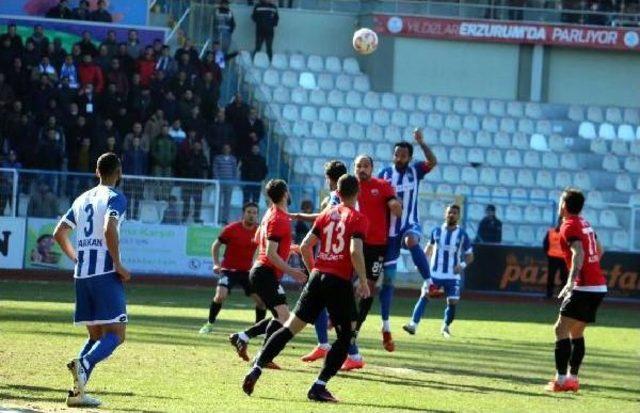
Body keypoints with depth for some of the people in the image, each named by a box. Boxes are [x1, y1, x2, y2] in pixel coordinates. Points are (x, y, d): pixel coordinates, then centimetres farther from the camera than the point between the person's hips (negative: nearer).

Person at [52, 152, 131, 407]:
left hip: (82, 274, 7)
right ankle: (83, 364, -34)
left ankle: (78, 391, 1)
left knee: (96, 335, 14)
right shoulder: (116, 198, -4)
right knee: (116, 335, -7)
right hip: (106, 273, -7)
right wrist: (118, 265, -14)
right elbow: (109, 229, -21)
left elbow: (59, 234, 20)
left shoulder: (83, 199, 17)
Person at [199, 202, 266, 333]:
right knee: (221, 295, -23)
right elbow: (216, 245, 0)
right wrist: (216, 264, -10)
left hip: (247, 272, 3)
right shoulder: (232, 229, -10)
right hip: (229, 270, -3)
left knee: (261, 300, -4)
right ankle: (209, 324, -4)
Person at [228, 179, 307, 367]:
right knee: (283, 316, -16)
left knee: (280, 317, 14)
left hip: (260, 272, 10)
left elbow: (258, 238, 26)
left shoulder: (271, 214, 12)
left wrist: (287, 248, 30)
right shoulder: (278, 219, -18)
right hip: (266, 273, -10)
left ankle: (241, 337, 16)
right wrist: (291, 271, -22)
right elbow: (271, 253, -22)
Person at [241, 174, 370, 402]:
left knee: (290, 327, 9)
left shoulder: (326, 214, 13)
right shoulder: (358, 219, -3)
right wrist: (363, 281, -11)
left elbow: (305, 246, 13)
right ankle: (319, 387, -3)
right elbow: (355, 250, -18)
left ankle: (256, 369, 1)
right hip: (340, 282, -5)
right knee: (345, 336, 7)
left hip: (318, 277, 5)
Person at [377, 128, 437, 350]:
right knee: (388, 279, 4)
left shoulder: (415, 170, 0)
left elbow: (433, 162, -18)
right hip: (389, 229, 1)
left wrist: (421, 143, -27)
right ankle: (386, 327, 12)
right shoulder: (385, 173, 1)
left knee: (412, 241, -41)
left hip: (410, 224, -1)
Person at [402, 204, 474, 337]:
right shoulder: (436, 231, 4)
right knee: (424, 296, -15)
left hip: (452, 276, 0)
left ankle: (446, 326, 23)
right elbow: (429, 247, 20)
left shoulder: (462, 235, -1)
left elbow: (470, 255, 4)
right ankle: (413, 324, -22)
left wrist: (463, 264, -15)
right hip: (435, 273, 1)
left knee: (452, 302, -3)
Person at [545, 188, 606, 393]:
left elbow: (578, 253, -24)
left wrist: (571, 281, -31)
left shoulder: (569, 226, -10)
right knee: (576, 332, 17)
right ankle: (572, 378, 16)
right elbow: (599, 250, 23)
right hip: (599, 287, 9)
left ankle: (561, 379, -15)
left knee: (561, 328, -9)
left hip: (584, 287, -9)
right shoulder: (585, 223, 15)